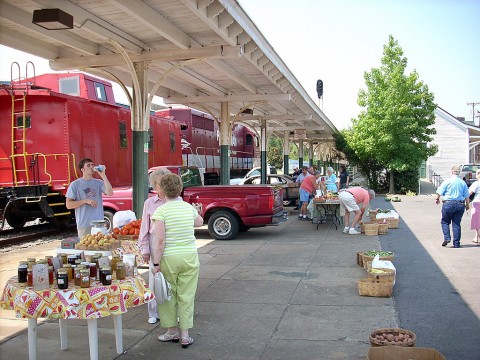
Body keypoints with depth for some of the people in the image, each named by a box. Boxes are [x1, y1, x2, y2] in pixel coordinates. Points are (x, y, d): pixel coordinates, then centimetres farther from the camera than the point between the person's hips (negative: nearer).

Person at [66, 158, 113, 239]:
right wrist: (85, 201, -13)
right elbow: (68, 205, -2)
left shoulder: (99, 183, 8)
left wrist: (103, 176, -12)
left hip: (99, 223, 3)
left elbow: (110, 193, -10)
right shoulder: (75, 184, 1)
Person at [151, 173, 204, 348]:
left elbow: (160, 240, -17)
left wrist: (156, 263, -12)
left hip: (168, 258, -3)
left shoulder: (161, 211, -12)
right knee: (186, 296, 9)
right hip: (190, 257, 4)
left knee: (168, 295, 13)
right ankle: (185, 335, 14)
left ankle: (172, 331, 26)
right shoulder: (189, 207, 3)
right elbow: (200, 222, 24)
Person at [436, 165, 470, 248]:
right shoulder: (463, 182, 6)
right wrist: (467, 205, 19)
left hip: (448, 203, -3)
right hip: (460, 204, 3)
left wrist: (437, 199, 13)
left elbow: (439, 192, -4)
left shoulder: (447, 181, -4)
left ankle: (447, 238, -6)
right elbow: (467, 196, 7)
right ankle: (456, 243, 8)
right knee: (457, 224, 7)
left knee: (445, 222, 11)